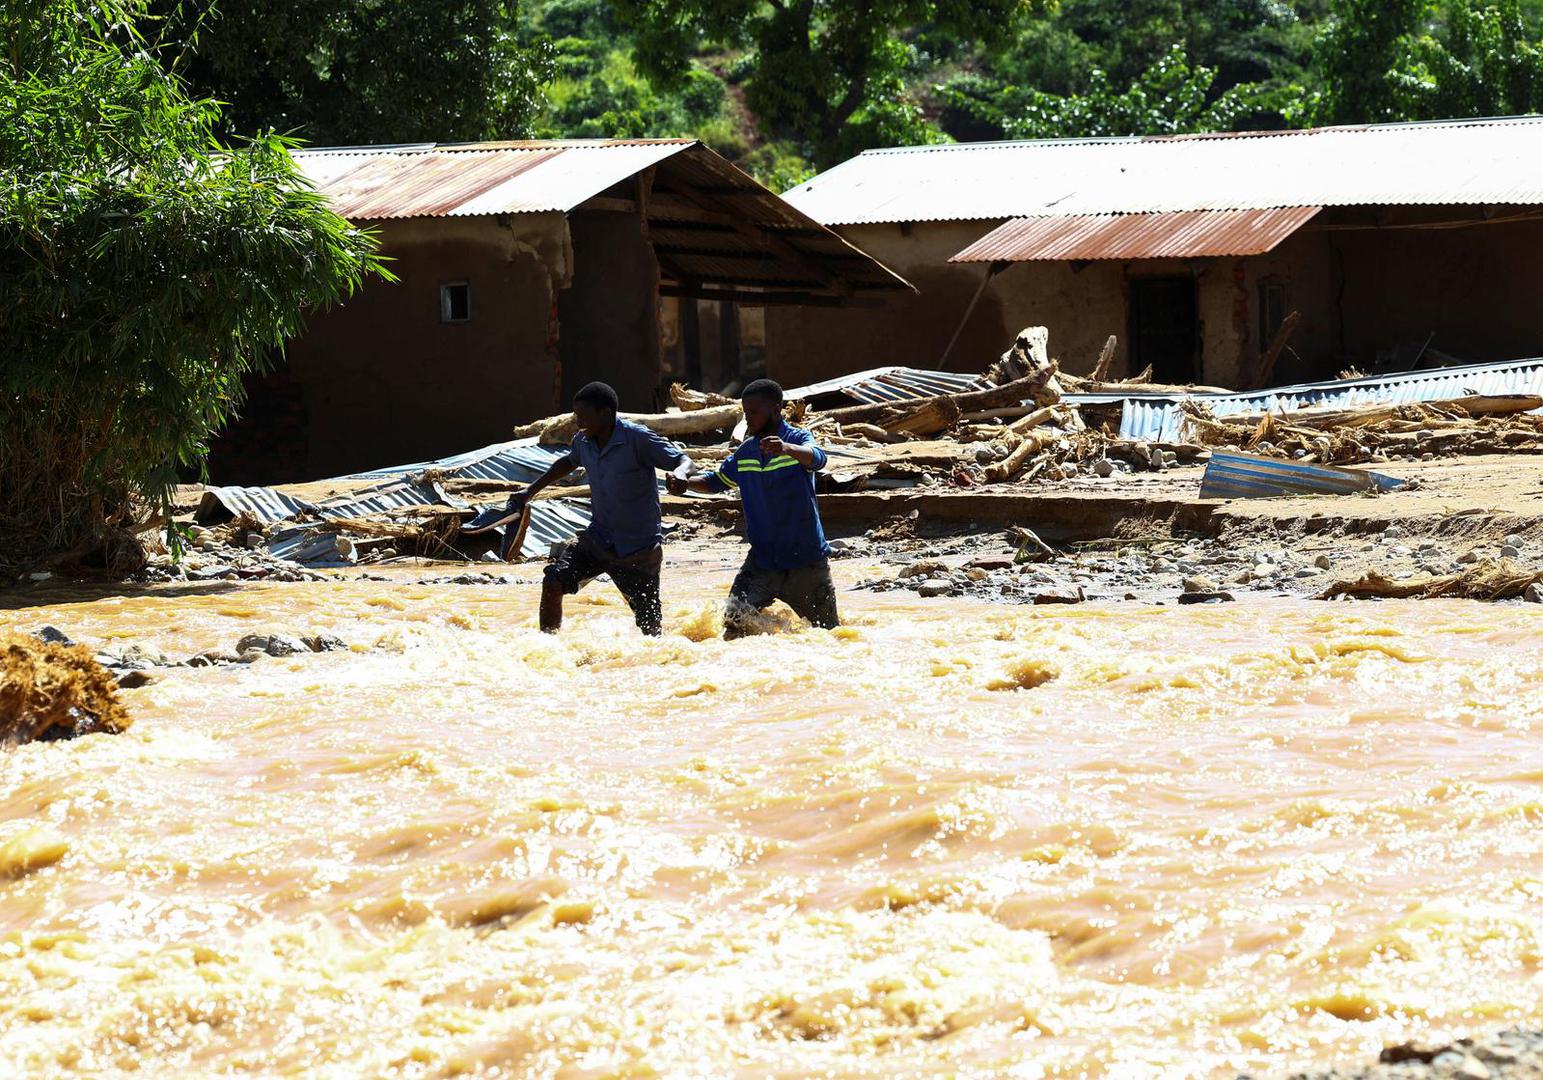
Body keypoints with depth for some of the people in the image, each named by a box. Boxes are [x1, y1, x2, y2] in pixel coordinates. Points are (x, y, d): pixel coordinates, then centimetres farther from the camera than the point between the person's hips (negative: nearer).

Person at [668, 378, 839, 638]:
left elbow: (816, 458, -33)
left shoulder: (798, 439, -10)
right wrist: (687, 483, 2)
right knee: (734, 624, -16)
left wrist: (786, 448, -54)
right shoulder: (745, 452, 7)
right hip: (762, 561, 4)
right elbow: (717, 480, 23)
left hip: (807, 559, -4)